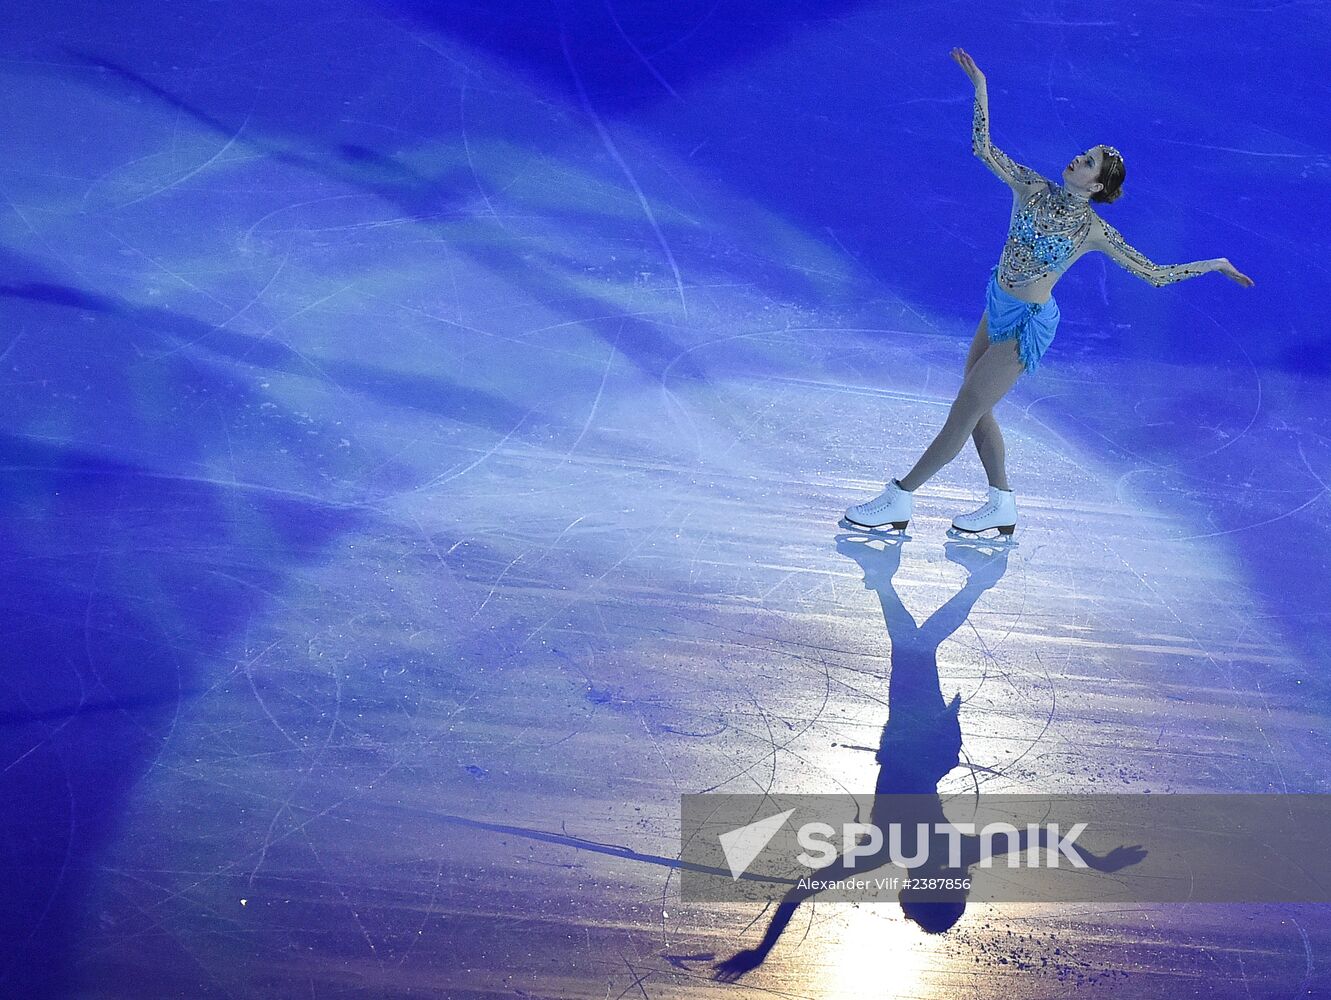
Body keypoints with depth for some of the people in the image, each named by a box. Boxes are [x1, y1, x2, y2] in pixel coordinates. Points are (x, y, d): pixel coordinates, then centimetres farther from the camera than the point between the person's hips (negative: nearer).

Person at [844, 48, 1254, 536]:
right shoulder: (1033, 188, -5)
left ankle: (899, 498, 5)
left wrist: (1216, 264, -11)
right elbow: (983, 147, -5)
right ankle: (1002, 506, 27)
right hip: (999, 306, 6)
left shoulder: (1095, 231, -16)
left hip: (1027, 323, -6)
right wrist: (981, 86, -11)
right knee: (975, 409, 13)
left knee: (963, 413, -3)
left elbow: (1155, 273, -9)